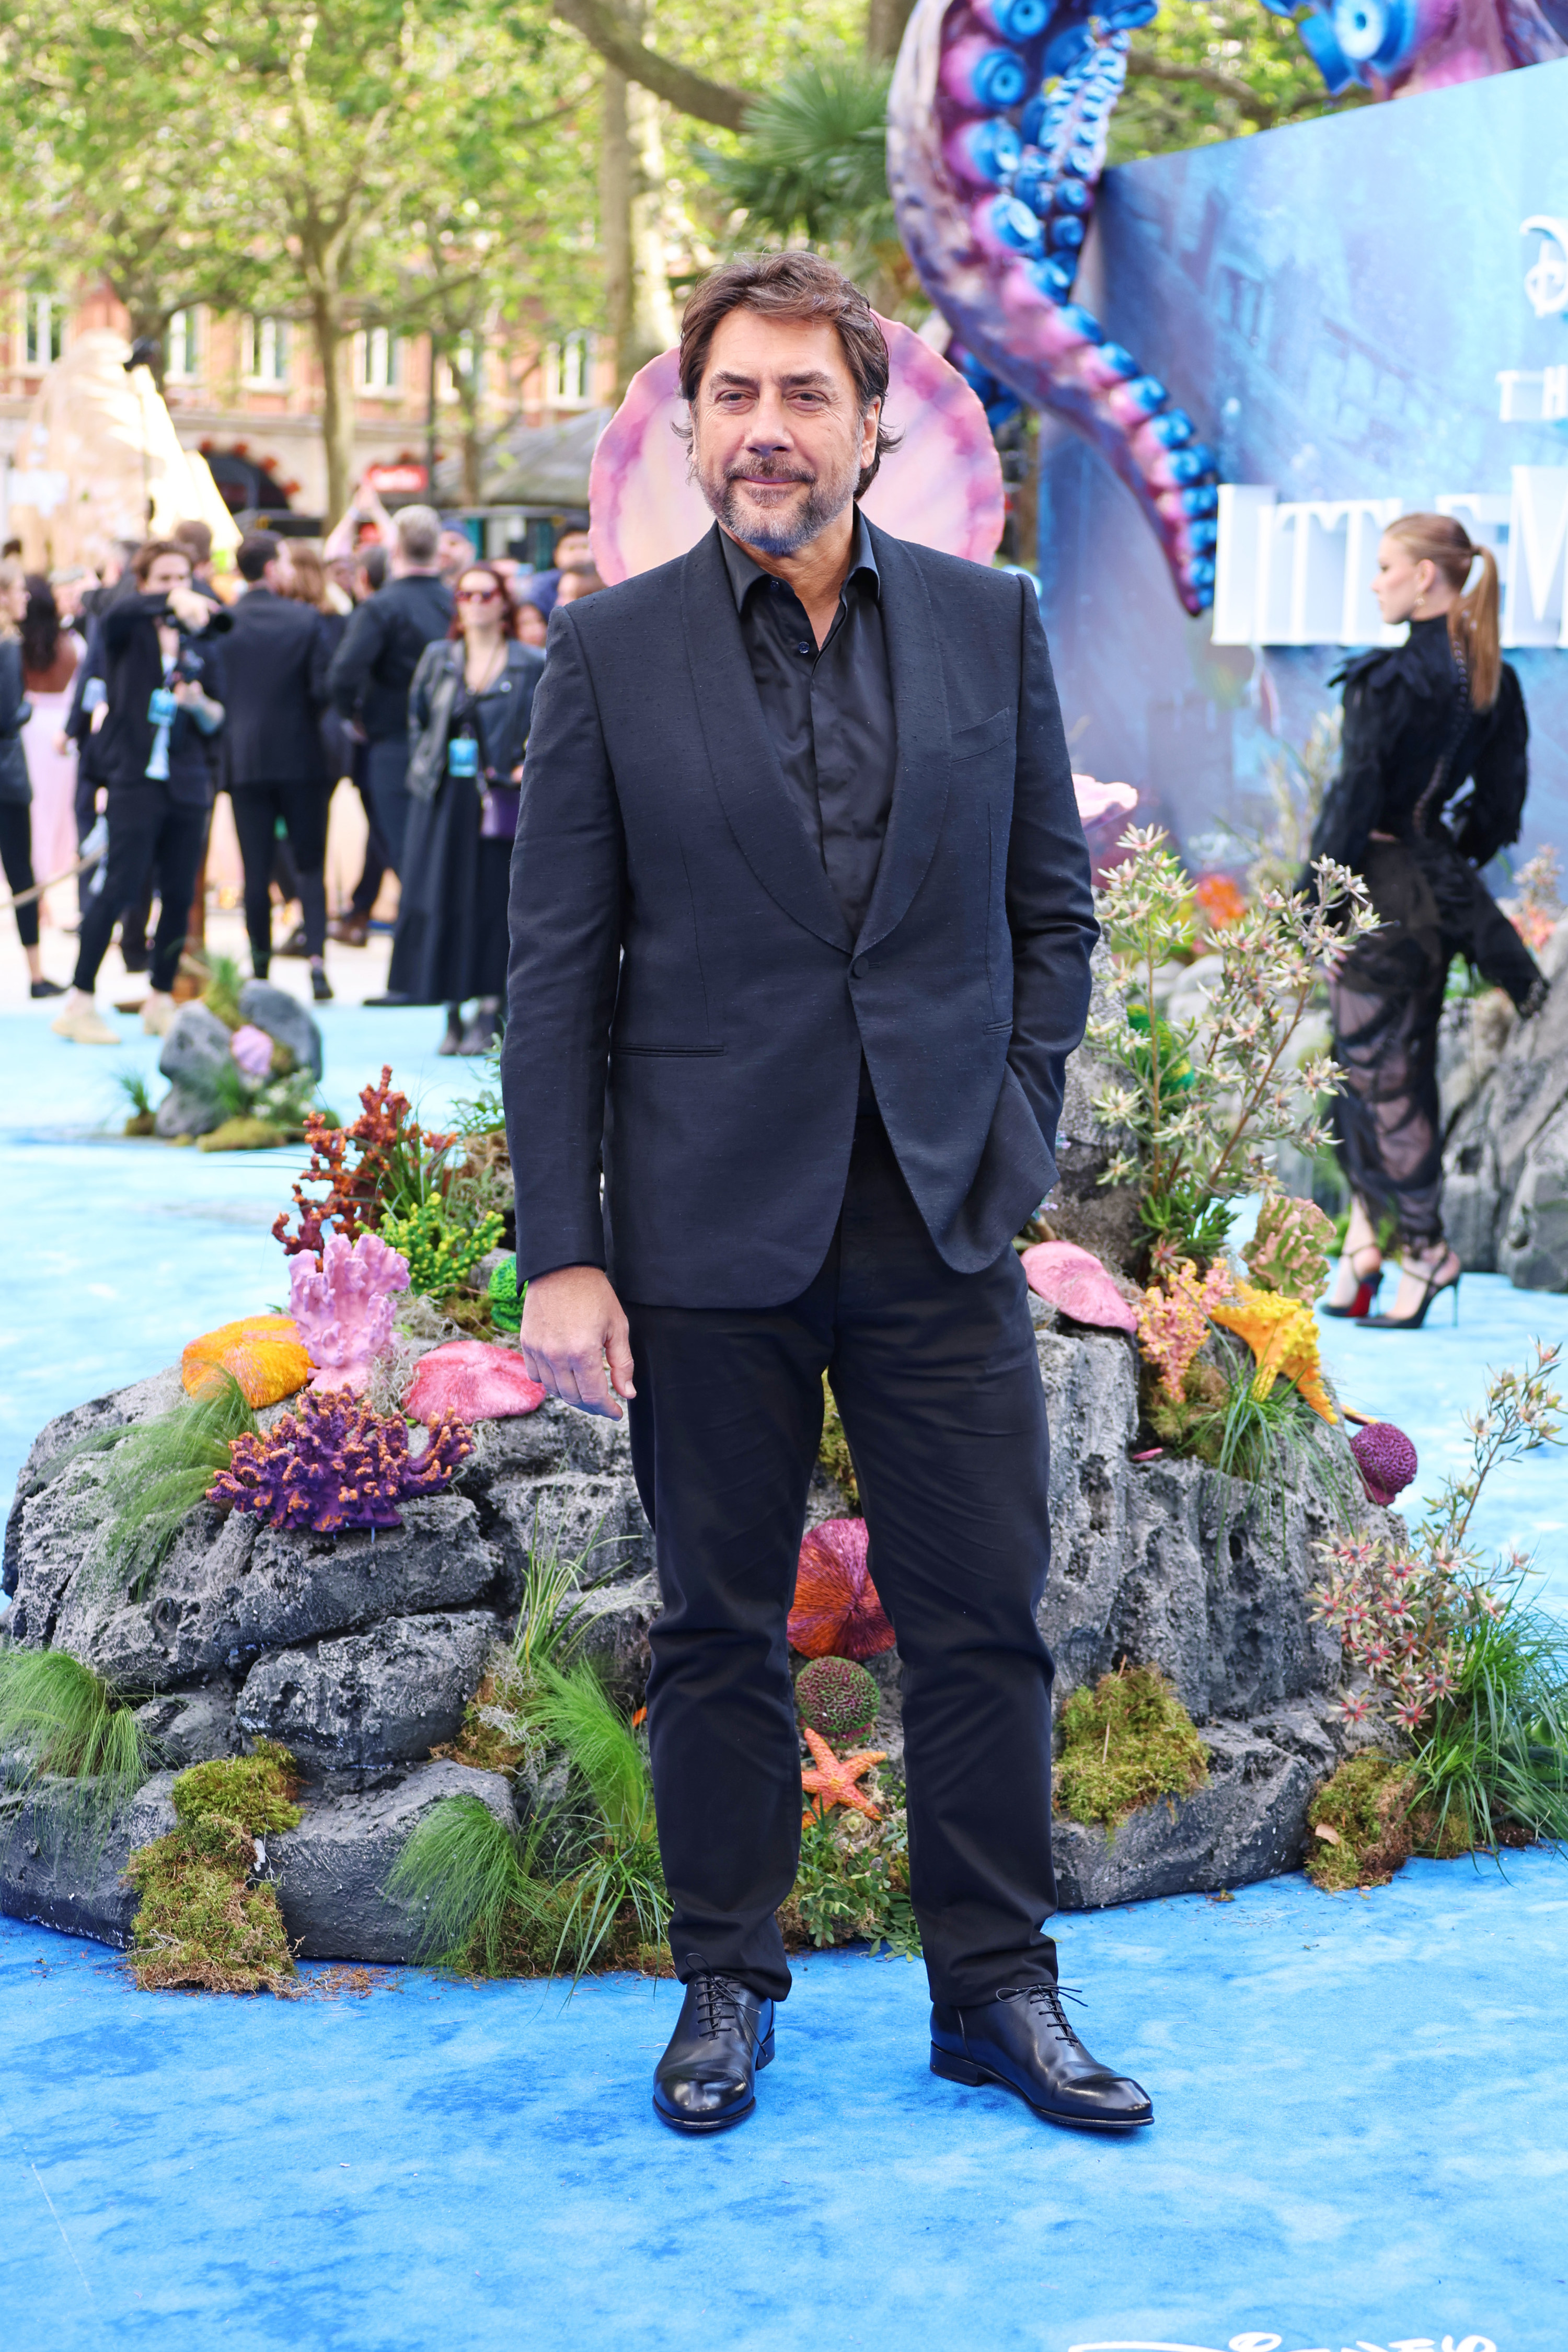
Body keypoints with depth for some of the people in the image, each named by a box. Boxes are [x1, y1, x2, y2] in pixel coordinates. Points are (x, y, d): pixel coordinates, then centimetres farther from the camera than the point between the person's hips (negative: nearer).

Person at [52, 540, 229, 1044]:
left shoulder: (203, 646, 12)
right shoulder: (127, 633, 1)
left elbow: (218, 721, 14)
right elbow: (118, 612, -25)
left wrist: (199, 704, -9)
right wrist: (174, 602, -41)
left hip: (187, 785, 4)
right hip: (134, 780, -4)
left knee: (180, 894, 4)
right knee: (119, 887, -8)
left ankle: (161, 1001, 16)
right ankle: (79, 1002, -3)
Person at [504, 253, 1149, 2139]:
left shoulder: (990, 623, 6)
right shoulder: (609, 652, 0)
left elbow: (1053, 906, 11)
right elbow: (555, 970, -2)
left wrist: (1017, 1131, 0)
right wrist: (558, 1254, -7)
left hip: (944, 1216, 2)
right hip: (710, 1225, -1)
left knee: (983, 1620, 5)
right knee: (718, 1629, 9)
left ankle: (996, 1986, 20)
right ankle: (726, 1984, 24)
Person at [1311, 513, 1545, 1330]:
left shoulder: (1392, 678, -18)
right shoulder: (1495, 680, 6)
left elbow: (1355, 797, -18)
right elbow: (1501, 803, 11)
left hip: (1380, 886, -8)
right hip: (1438, 894, 8)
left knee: (1377, 1067, 2)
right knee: (1406, 1066, 15)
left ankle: (1424, 1251, 8)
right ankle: (1367, 1241, 20)